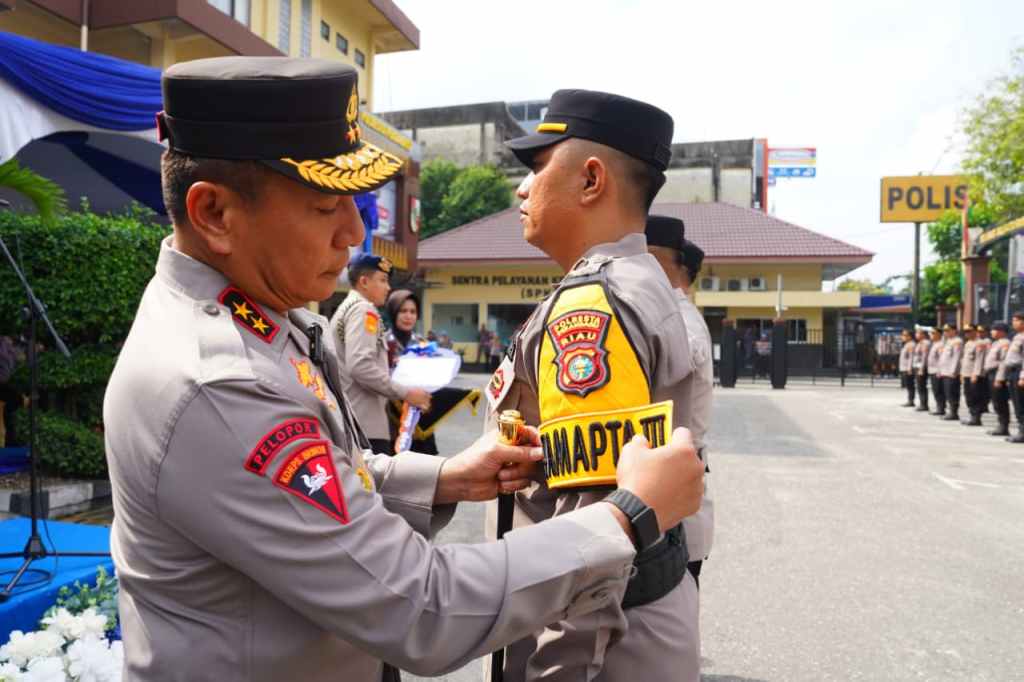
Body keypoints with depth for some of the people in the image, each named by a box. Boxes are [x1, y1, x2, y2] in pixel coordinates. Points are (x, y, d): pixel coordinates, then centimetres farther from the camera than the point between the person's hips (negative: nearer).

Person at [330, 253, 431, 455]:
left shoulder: (346, 309, 22)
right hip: (365, 423, -10)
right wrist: (405, 393, -14)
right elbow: (360, 366, -21)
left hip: (351, 420, 10)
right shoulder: (364, 310, -8)